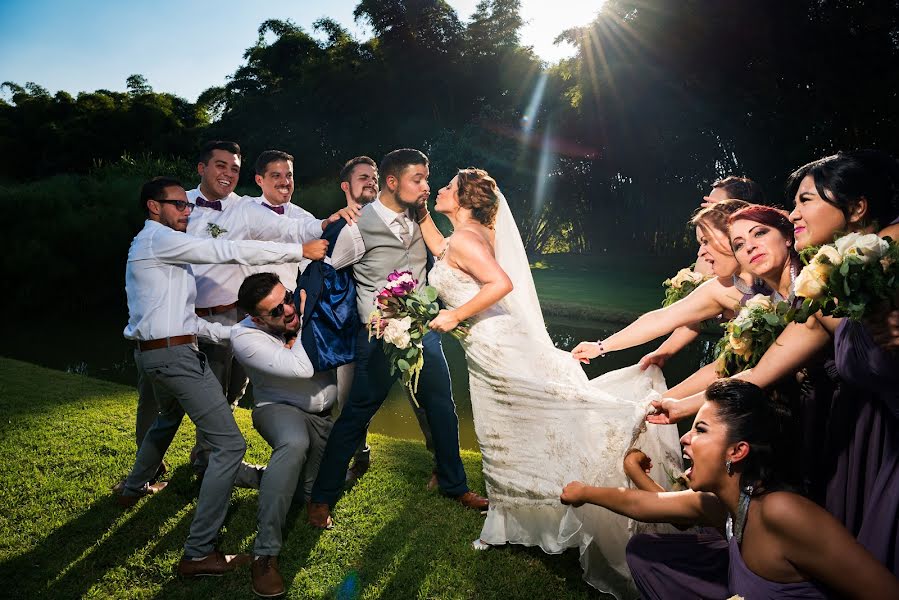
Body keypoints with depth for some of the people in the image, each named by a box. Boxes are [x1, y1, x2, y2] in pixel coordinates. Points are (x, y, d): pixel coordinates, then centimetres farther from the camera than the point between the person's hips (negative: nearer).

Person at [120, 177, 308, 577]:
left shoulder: (152, 245, 20)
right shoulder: (158, 238, -10)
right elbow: (230, 252, -19)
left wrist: (229, 332, 13)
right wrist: (299, 251, -18)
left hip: (153, 352, 11)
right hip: (175, 354, -11)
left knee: (168, 419, 38)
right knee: (230, 444, -11)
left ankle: (134, 488, 58)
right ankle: (198, 554, -7)